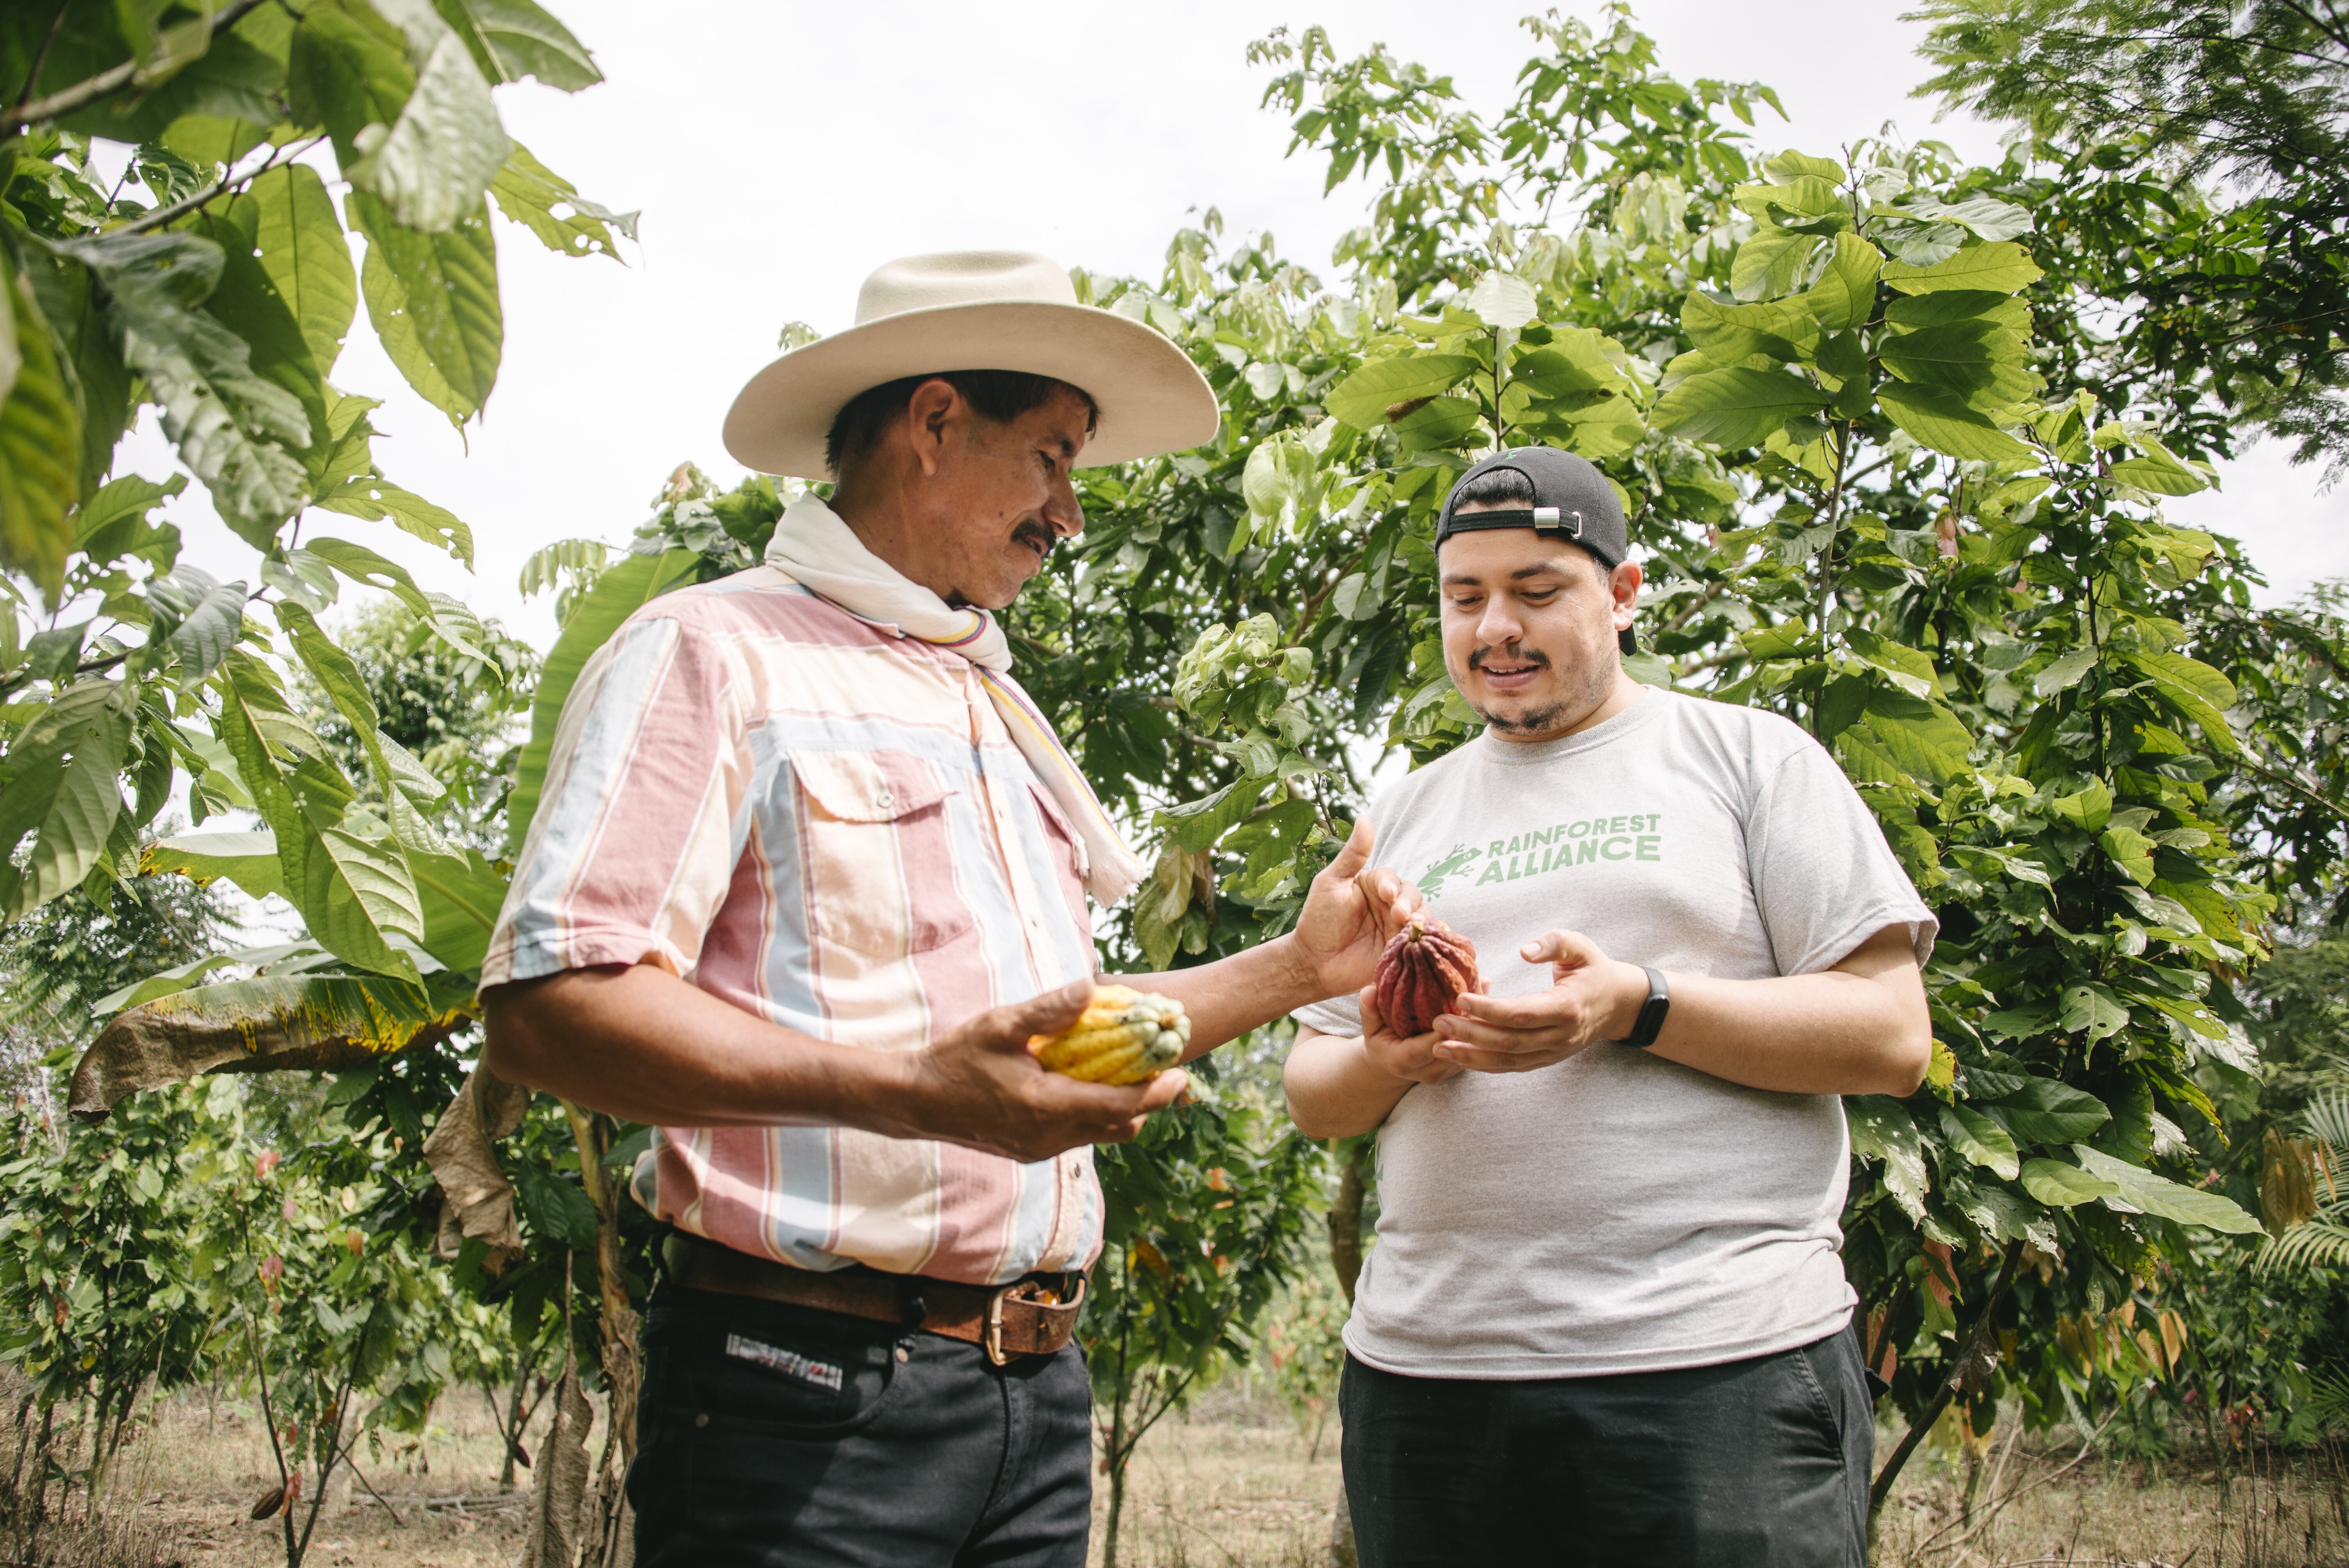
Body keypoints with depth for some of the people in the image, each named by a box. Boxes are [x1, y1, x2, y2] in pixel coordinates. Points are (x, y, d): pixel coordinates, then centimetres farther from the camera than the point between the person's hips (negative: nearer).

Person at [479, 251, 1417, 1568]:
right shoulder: (714, 654, -5)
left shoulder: (1003, 715, 22)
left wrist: (1296, 968, 17)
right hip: (809, 1394, -7)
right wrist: (914, 1093, -26)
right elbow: (549, 1010, -18)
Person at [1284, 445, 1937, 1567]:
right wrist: (1387, 1061, -6)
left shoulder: (1745, 753, 5)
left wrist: (1636, 1007, -15)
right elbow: (1312, 1093, 17)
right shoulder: (1407, 813, 17)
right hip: (1424, 1368, 4)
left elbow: (1893, 1038, -3)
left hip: (1717, 1367, -4)